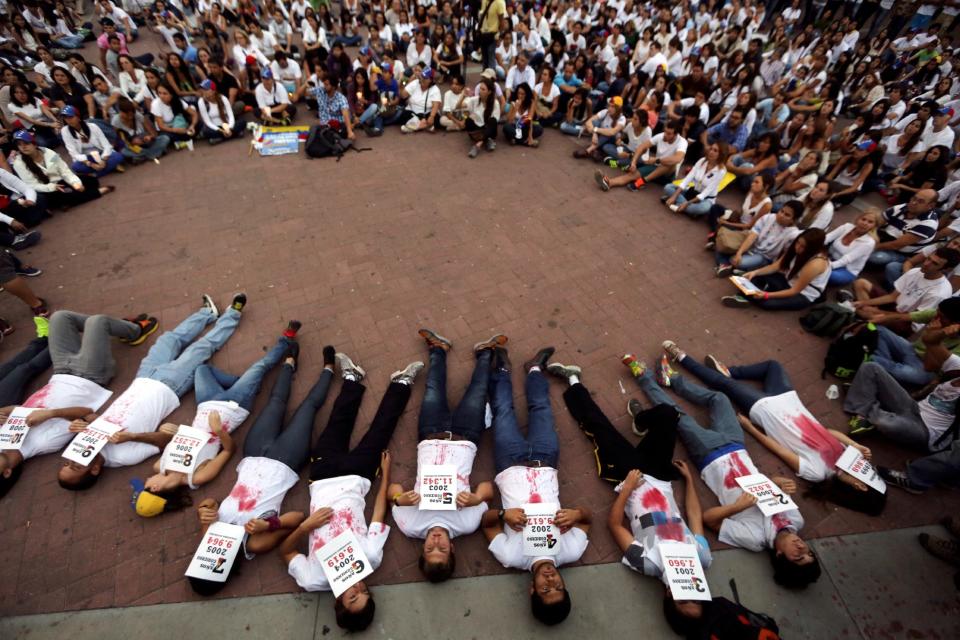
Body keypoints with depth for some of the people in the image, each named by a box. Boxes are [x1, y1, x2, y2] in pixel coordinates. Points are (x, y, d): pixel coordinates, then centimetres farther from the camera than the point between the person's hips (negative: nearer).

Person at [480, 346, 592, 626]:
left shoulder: (512, 557, -27)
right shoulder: (570, 553, -23)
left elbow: (485, 520, -19)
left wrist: (503, 514, -42)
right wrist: (576, 512, -37)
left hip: (512, 465, -1)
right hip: (544, 462, 1)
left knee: (504, 409, 11)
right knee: (540, 407, 12)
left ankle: (504, 368, 43)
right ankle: (535, 369, 44)